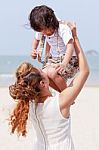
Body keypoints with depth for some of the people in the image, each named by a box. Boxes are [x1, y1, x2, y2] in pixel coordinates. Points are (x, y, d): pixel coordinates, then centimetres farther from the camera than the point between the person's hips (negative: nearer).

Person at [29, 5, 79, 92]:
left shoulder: (63, 29, -26)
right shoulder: (42, 31, -4)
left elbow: (70, 46, -40)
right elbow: (37, 39, 21)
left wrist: (64, 64, -55)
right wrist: (34, 50, 2)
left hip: (70, 59, -8)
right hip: (54, 59, 8)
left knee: (53, 73, -29)